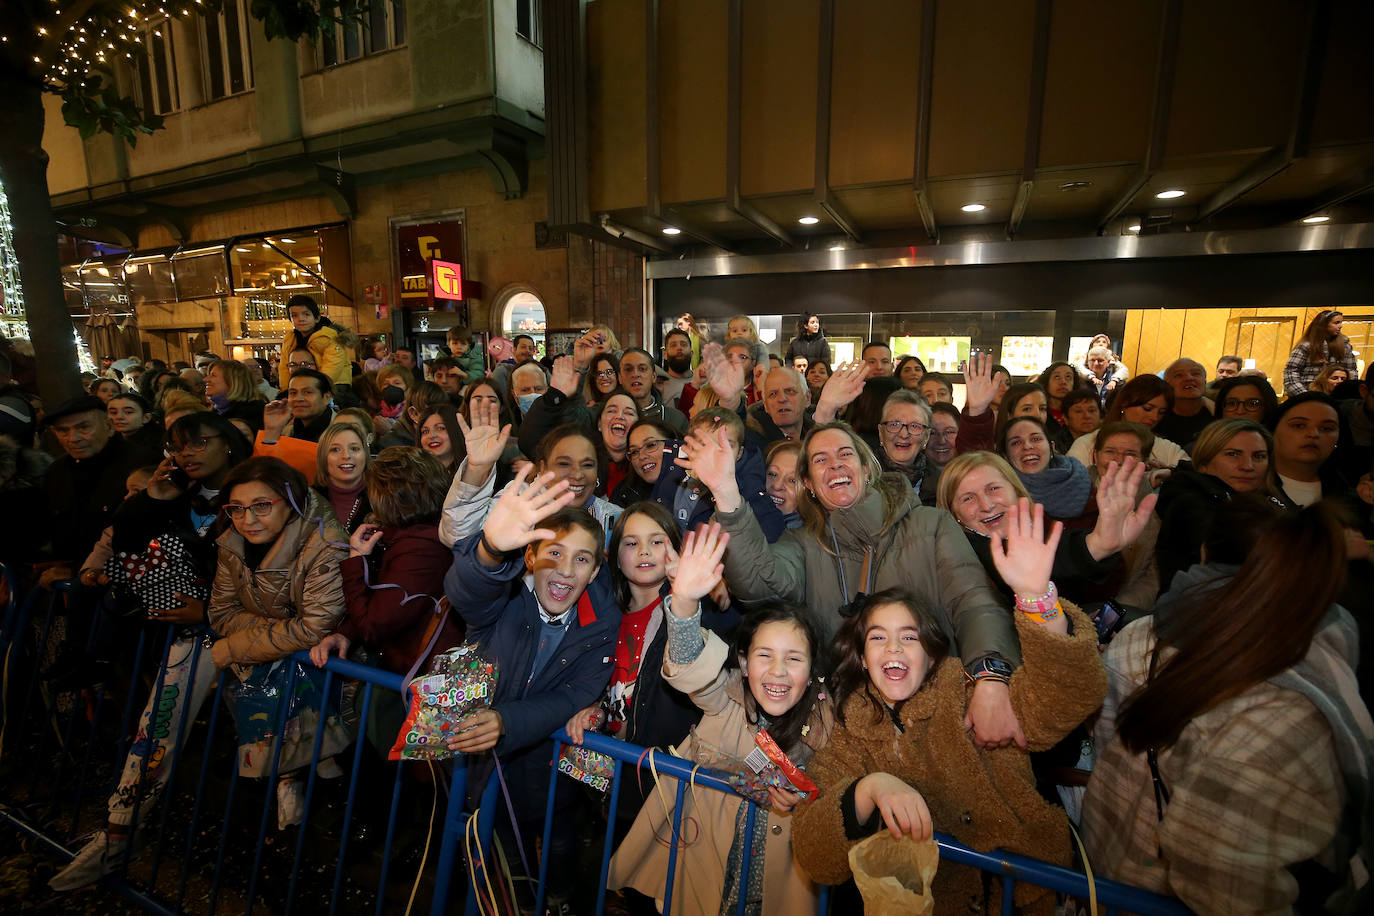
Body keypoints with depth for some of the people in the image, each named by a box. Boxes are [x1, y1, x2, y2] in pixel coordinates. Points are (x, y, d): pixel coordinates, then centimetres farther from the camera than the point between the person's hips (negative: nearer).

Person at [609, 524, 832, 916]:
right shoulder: (727, 696, -18)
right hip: (698, 853, 0)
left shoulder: (822, 723, -15)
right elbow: (692, 663, -37)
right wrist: (684, 601, -56)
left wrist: (803, 801, -25)